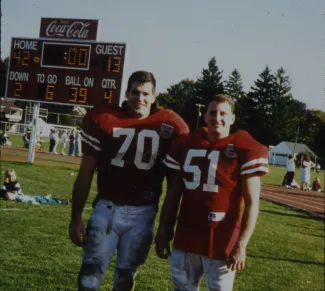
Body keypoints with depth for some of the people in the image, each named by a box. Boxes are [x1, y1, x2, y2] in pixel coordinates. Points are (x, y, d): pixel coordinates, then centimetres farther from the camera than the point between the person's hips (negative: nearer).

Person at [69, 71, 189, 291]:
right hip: (107, 207, 0)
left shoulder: (170, 127, -3)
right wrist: (76, 217, 1)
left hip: (142, 212, 0)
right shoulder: (103, 119, -4)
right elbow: (85, 173, 2)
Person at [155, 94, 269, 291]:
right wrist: (163, 232, 10)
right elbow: (173, 194, 12)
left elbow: (252, 203, -8)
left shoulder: (244, 151, -7)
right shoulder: (186, 145, 6)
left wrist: (241, 244, -14)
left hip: (221, 245, -4)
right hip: (185, 241, 4)